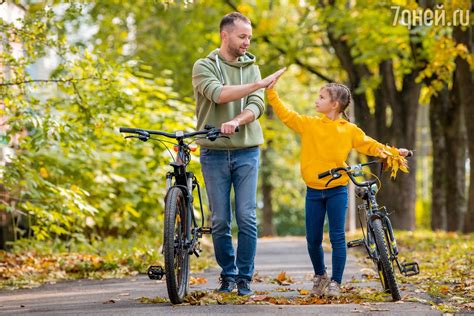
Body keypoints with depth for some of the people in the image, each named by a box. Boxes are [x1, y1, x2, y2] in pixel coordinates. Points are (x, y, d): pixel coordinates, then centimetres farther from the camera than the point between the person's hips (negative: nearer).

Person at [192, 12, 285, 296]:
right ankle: (228, 275, 16)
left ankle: (245, 278, 5)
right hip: (214, 152, -1)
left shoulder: (251, 68, 9)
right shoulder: (204, 67, 1)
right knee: (220, 221, 3)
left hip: (246, 151, 1)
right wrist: (258, 84, -21)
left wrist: (235, 121, -24)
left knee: (247, 218, -4)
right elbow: (218, 94, -18)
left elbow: (257, 105, -5)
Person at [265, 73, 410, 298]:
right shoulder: (308, 124, 4)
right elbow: (285, 115, 0)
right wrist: (271, 92, -7)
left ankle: (335, 282, 3)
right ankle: (319, 276, 27)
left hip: (337, 191, -2)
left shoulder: (350, 130, 2)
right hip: (313, 191, 2)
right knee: (313, 239, 6)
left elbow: (369, 145, 9)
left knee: (337, 237, -5)